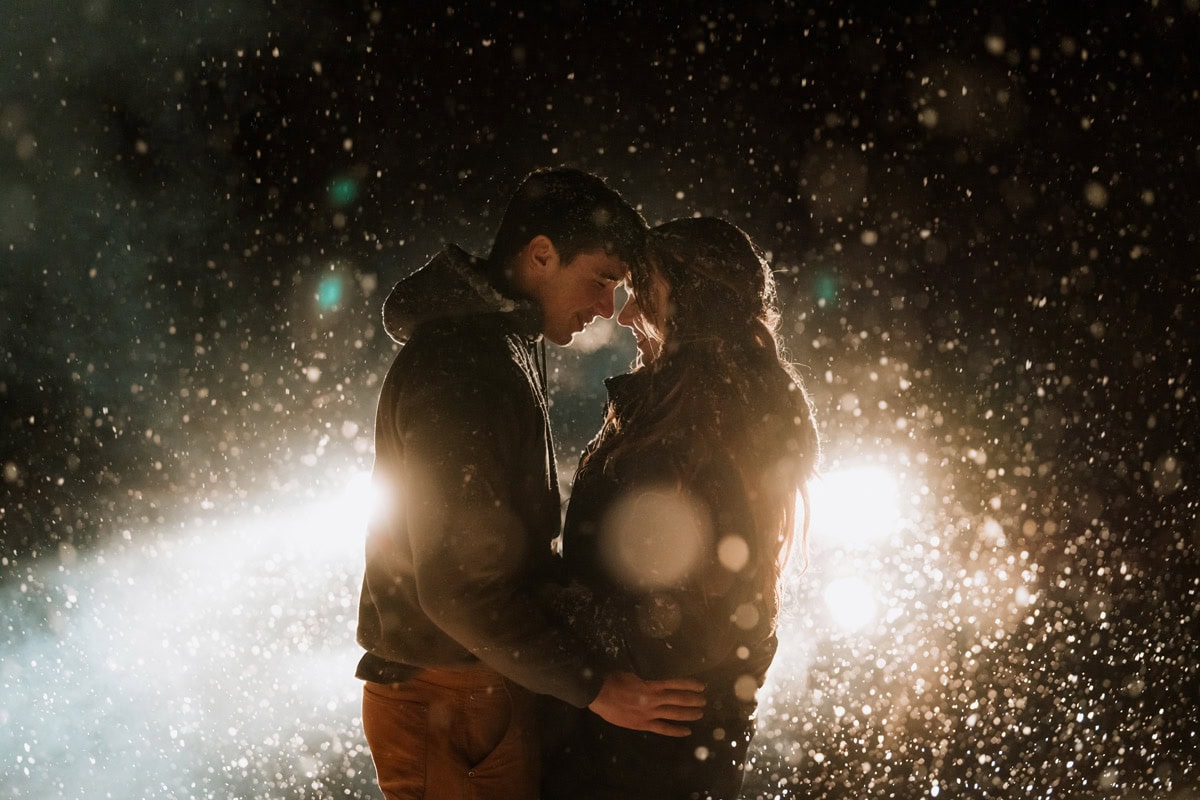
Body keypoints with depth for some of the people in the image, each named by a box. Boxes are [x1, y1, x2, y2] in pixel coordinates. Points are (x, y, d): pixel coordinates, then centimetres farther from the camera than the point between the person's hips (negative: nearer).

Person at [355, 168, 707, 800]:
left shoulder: (508, 346, 13)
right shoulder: (458, 363, -21)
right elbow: (457, 583, -25)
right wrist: (593, 686, -21)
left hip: (494, 685, 10)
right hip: (444, 705, -10)